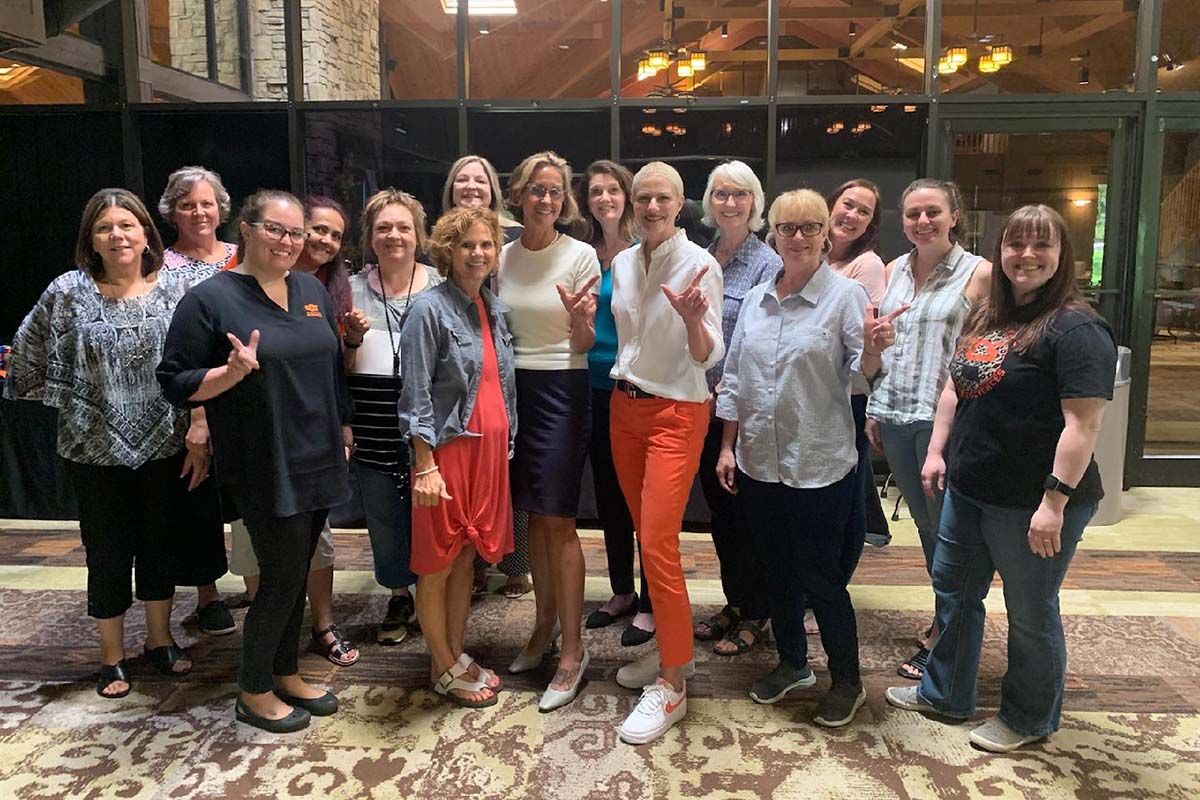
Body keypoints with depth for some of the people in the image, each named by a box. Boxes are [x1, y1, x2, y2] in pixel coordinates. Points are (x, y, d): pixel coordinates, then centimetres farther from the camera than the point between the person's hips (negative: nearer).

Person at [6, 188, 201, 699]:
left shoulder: (174, 290, -3)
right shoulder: (68, 292, -6)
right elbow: (27, 358, 2)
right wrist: (73, 405, 4)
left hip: (164, 447, 1)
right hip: (96, 451, -1)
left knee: (159, 543, 15)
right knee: (108, 554, 10)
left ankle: (160, 640, 34)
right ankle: (112, 657, 28)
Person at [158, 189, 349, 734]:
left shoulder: (312, 290, 10)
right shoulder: (210, 298, -9)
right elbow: (176, 383, -9)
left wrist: (344, 427, 16)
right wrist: (233, 372, -25)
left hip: (317, 460, 6)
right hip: (264, 468, -6)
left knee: (296, 572, 15)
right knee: (283, 576, -1)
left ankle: (285, 674, 32)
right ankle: (254, 693, 20)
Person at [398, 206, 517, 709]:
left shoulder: (495, 308, 10)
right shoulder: (431, 308, -9)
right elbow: (416, 395, -12)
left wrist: (506, 448, 15)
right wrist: (425, 466, -17)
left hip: (489, 448, 7)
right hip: (447, 449, -6)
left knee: (466, 557, 15)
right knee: (438, 564, 6)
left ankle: (456, 654, 29)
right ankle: (444, 668, 21)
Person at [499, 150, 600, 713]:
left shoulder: (580, 255, -5)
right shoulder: (503, 257, 8)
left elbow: (584, 343, -4)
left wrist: (582, 320, -24)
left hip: (562, 388, -5)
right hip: (515, 386, 5)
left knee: (557, 519, -5)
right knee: (533, 514, 12)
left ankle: (572, 650, 7)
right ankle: (544, 626, 29)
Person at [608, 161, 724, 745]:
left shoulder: (699, 263, -11)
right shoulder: (621, 263, 7)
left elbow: (709, 355, -16)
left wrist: (692, 319, -33)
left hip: (676, 412, -6)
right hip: (625, 407, 7)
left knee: (658, 546, -10)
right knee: (647, 537, 13)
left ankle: (672, 686, 3)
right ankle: (673, 649, 31)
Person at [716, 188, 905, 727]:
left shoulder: (845, 295, -8)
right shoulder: (756, 299, 7)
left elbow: (861, 374, -12)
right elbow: (734, 378, 11)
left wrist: (873, 347, -33)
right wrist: (728, 446, 9)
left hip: (819, 465, -5)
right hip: (759, 461, 5)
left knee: (820, 576, 4)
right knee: (777, 569, 17)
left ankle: (847, 681, 25)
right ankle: (791, 663, 37)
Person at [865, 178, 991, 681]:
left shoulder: (977, 273, -5)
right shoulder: (894, 271, 11)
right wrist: (874, 410, 13)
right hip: (895, 418, 6)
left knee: (947, 527, 4)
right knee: (924, 522, 16)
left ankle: (942, 638, 18)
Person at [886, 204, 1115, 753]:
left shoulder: (1076, 329, -18)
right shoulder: (987, 315, 8)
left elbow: (1084, 423, -23)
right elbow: (956, 386, 15)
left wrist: (1056, 501, -25)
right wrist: (937, 450, 10)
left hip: (1030, 502, -8)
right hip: (968, 488, 8)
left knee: (1030, 613, 11)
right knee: (953, 589, 20)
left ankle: (1029, 718, 34)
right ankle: (944, 692, 41)